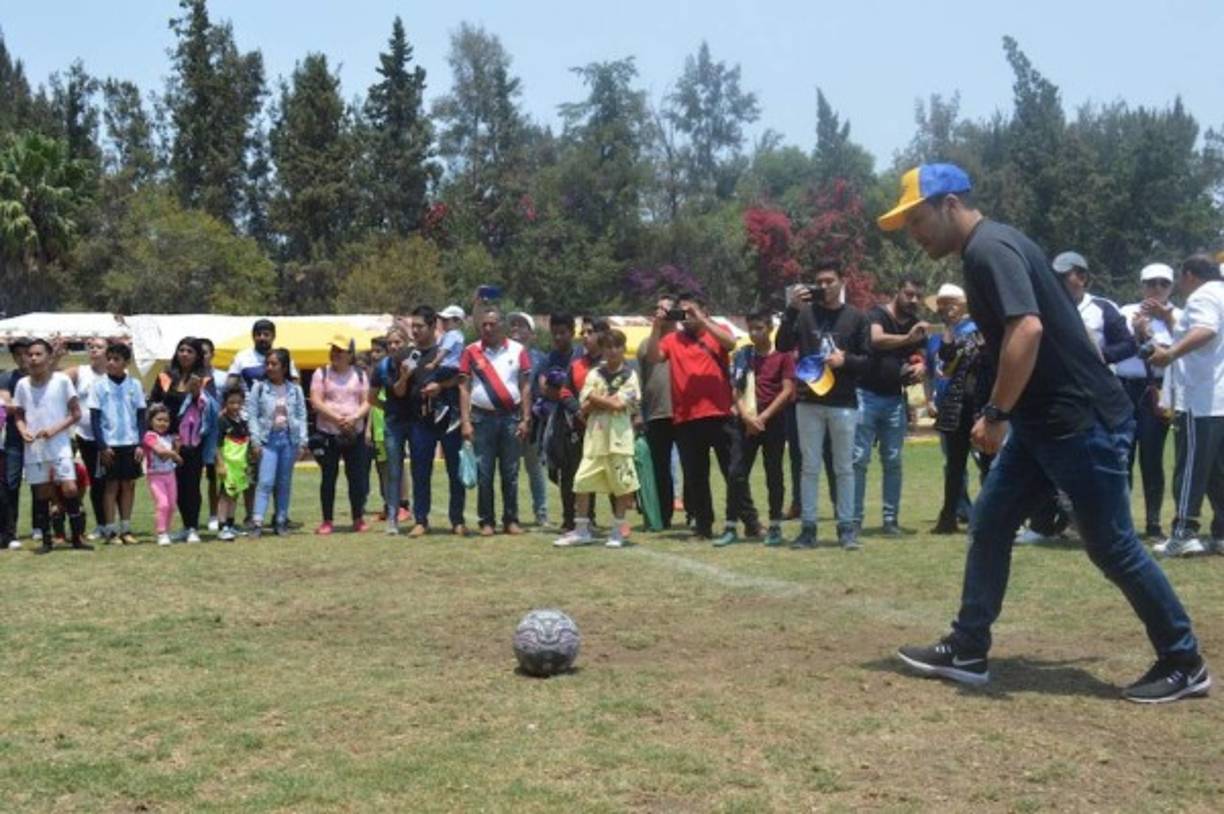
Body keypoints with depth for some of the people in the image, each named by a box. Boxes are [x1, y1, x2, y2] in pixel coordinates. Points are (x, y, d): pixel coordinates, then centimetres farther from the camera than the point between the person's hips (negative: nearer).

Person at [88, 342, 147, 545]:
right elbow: (94, 418, -2)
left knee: (129, 484, 5)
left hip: (130, 443, 2)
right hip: (109, 444, -2)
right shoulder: (99, 385, -1)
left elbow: (141, 416, 6)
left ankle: (126, 529, 13)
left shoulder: (134, 385, 4)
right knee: (111, 486, 1)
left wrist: (140, 444, -2)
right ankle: (110, 530, 6)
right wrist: (102, 446, -9)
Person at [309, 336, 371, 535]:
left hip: (355, 434, 1)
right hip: (328, 433, -1)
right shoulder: (321, 374, 2)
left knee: (357, 477, 2)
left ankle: (358, 518, 14)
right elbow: (316, 402, -7)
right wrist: (336, 418, -18)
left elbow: (366, 403, 3)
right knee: (328, 477, 2)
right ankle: (327, 520, 10)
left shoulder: (359, 375, 8)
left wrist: (354, 418, -16)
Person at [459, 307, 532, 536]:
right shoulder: (471, 352, 4)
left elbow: (525, 387, 5)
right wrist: (466, 422, -5)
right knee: (483, 473, 1)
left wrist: (525, 419, -1)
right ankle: (486, 521, 8)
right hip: (482, 418, 0)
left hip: (511, 417, 0)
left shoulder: (517, 350, 5)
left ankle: (511, 520, 12)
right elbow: (464, 388, 2)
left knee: (511, 473, 4)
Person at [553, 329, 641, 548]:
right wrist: (609, 402, -10)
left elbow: (619, 404, -12)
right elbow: (585, 407, 1)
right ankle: (581, 530, 14)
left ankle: (617, 531, 12)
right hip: (594, 435, 3)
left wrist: (596, 397, -2)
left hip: (619, 437, -3)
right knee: (583, 482, 3)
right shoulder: (594, 374, 9)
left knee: (622, 485, -1)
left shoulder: (629, 375, 1)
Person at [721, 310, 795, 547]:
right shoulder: (742, 356, 9)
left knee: (774, 475, 2)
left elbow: (788, 391, -7)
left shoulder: (783, 356, -2)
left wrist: (763, 416, -12)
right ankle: (750, 523, 4)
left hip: (773, 421, -3)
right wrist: (746, 416, -9)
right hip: (746, 421, 3)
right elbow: (737, 389, 6)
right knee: (737, 473, -3)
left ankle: (775, 526, 10)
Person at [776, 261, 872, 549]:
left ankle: (846, 527, 12)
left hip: (843, 404, 0)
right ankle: (808, 527, 10)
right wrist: (791, 310, -14)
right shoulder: (804, 313, 4)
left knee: (844, 467, 6)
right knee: (810, 467, 5)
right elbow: (783, 346, -6)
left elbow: (868, 359, 5)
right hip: (808, 402, 1)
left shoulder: (856, 317, 4)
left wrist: (846, 360, -15)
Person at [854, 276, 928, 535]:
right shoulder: (877, 315, -10)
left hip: (895, 399, 5)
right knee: (859, 459, -5)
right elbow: (876, 339, -31)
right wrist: (907, 338, -47)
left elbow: (919, 357, 14)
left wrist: (919, 367, -11)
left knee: (893, 461, 5)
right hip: (867, 395, -5)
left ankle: (891, 518, 10)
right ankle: (854, 518, -1)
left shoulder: (917, 325, 9)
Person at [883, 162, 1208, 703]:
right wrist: (1005, 414, 20)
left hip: (1081, 419, -10)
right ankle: (967, 651, 17)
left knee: (1110, 545, -1)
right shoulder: (982, 252, 14)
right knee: (989, 524, 10)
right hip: (1043, 420, 10)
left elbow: (1028, 329, -30)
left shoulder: (989, 249, -17)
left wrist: (995, 414, -25)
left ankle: (1184, 662, 14)